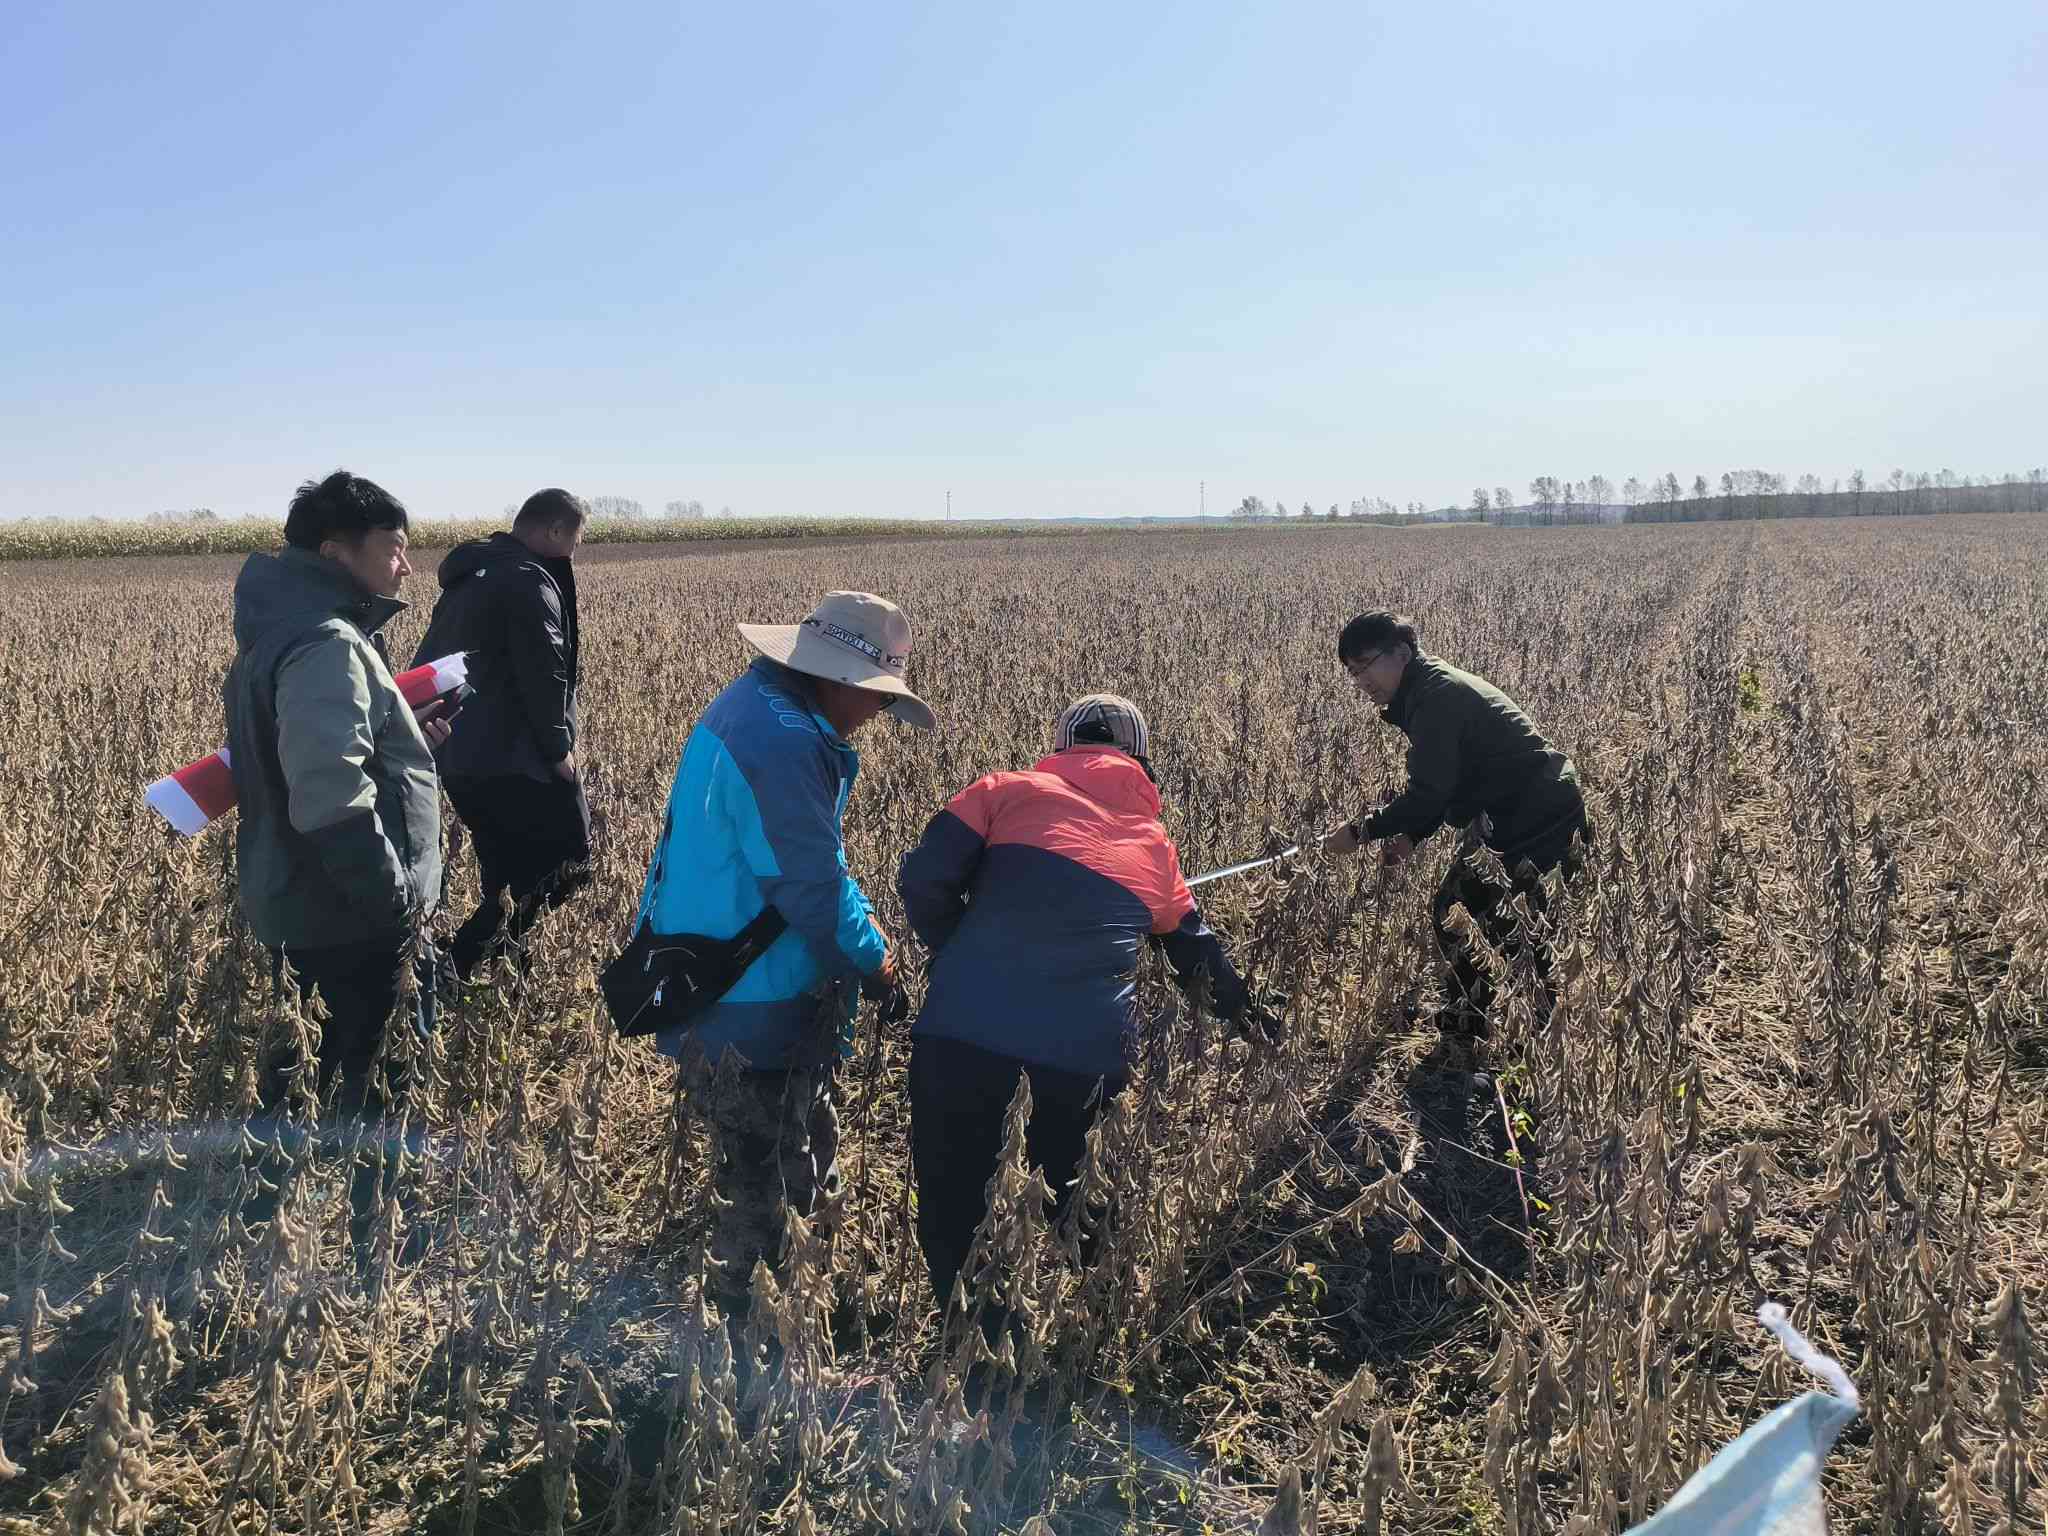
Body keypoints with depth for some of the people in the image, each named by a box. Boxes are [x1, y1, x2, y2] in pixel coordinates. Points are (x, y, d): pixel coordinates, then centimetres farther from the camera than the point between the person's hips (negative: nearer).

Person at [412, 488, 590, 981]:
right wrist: (559, 748, -8)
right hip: (511, 764, -10)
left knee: (508, 878, 17)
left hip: (458, 758, 10)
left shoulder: (468, 578, 18)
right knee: (569, 861, -2)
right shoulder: (530, 582, -12)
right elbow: (543, 676, -18)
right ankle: (456, 963, -12)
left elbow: (427, 664, 22)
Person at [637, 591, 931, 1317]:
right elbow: (811, 885, -23)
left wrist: (861, 917, 7)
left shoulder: (752, 705, 9)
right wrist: (873, 959, -8)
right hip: (748, 1009, -10)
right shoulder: (783, 742, -26)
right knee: (761, 1189, 4)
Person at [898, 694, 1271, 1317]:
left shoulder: (1010, 790, 13)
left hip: (965, 1027, -1)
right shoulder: (1156, 847, 22)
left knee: (951, 1209, 16)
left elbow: (922, 879, 3)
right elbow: (1199, 951, 35)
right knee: (1058, 1214, 23)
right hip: (1086, 1050, 2)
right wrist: (1245, 1012, 55)